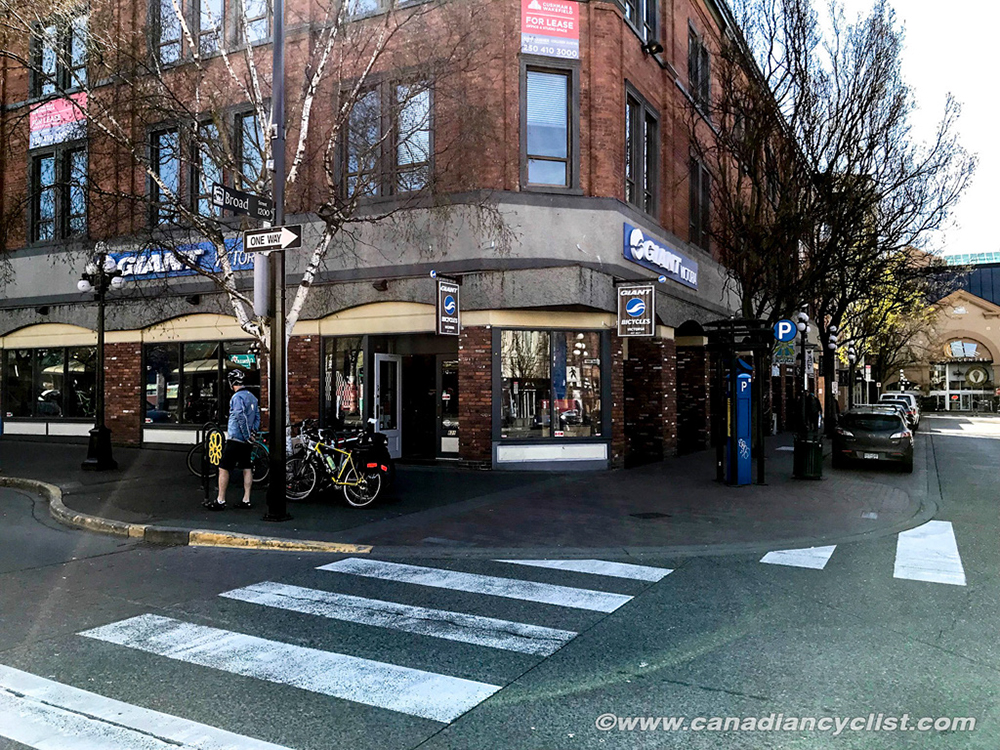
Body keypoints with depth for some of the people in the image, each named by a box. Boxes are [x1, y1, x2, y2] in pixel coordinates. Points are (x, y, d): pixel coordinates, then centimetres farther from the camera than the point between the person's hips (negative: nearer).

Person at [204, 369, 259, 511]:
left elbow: (241, 418, -22)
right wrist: (251, 434, 11)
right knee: (247, 468, 9)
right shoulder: (252, 397, 12)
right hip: (247, 441, 8)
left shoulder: (237, 397, -14)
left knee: (223, 468, -2)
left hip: (236, 439, -8)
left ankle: (220, 501, 0)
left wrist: (247, 436, -17)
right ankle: (246, 500, 12)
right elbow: (257, 418, 13)